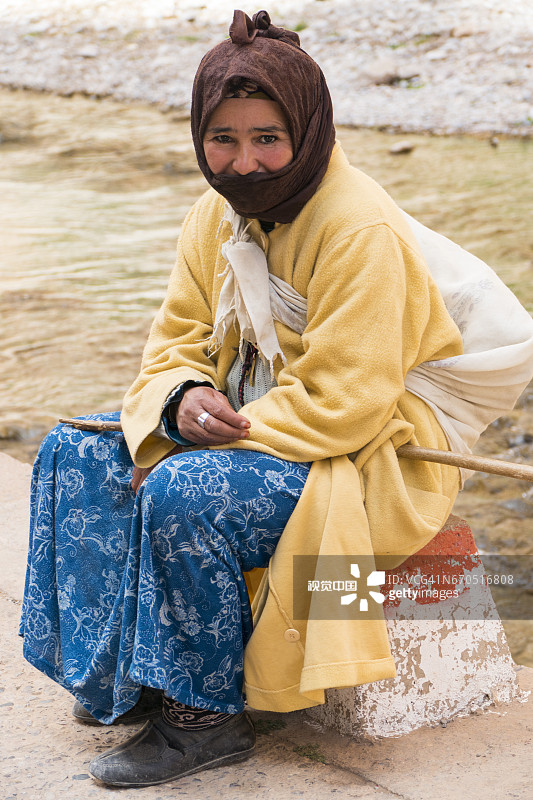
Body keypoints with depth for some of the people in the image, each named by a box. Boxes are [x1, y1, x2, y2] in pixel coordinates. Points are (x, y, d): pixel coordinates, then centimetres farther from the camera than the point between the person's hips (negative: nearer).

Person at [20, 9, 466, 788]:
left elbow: (344, 403, -25)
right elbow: (176, 341, 6)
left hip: (363, 459, -8)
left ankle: (208, 714, -13)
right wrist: (182, 399, -17)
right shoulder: (216, 216, 2)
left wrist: (223, 434, -25)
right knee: (75, 453, -3)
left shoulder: (362, 230, -23)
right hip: (240, 428, 9)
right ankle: (119, 671, 6)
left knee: (181, 495, -32)